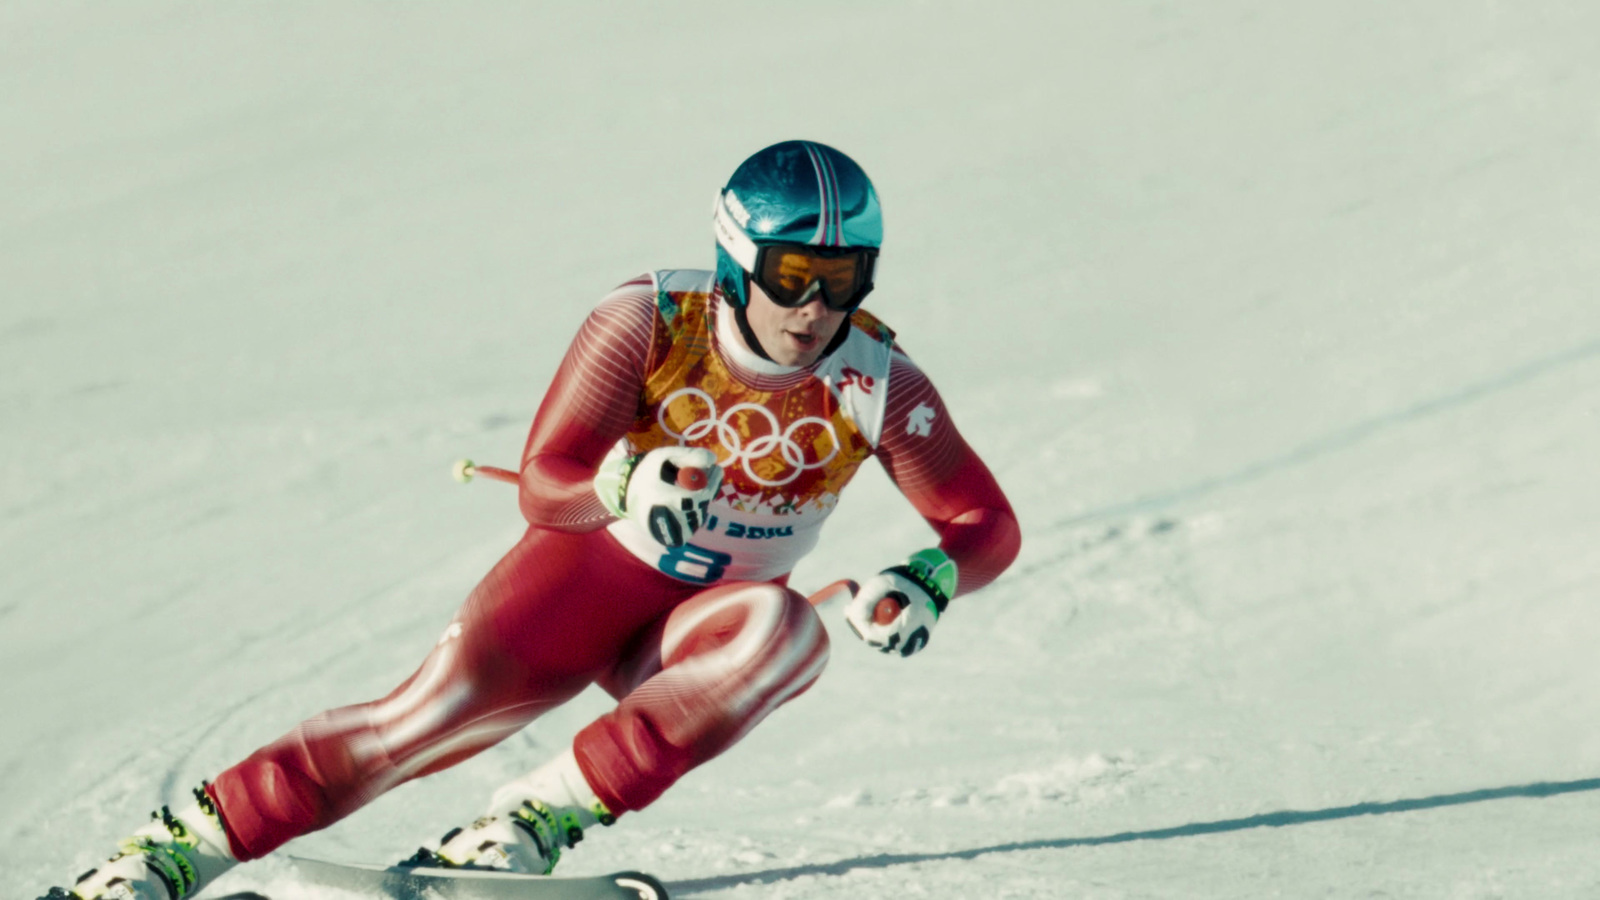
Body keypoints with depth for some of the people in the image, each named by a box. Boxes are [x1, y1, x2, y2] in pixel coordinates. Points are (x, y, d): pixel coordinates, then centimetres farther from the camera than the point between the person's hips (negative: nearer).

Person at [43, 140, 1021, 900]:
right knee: (445, 706, -28)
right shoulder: (648, 323, -19)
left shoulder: (877, 384, -15)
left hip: (702, 631, 2)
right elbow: (542, 485, -20)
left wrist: (925, 584, -31)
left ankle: (540, 816, -31)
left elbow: (990, 527, -9)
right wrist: (627, 487, -43)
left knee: (786, 632, -34)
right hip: (594, 565, -1)